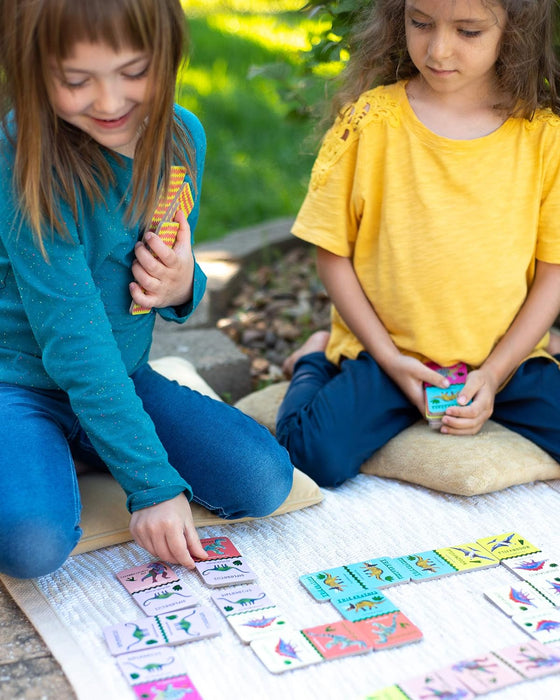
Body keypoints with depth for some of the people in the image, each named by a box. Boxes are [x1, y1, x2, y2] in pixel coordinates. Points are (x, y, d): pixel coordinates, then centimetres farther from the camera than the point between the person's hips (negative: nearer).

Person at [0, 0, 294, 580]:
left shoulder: (181, 136, -4)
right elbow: (73, 339, -24)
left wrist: (183, 288, -16)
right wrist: (153, 482, -25)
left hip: (123, 376, 5)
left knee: (264, 482, -12)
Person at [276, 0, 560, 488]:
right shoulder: (370, 121, -6)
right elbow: (333, 254, -2)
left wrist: (493, 374, -9)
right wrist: (389, 359, -9)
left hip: (505, 357, 2)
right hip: (385, 351, -1)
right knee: (317, 455, -23)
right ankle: (316, 362, 12)